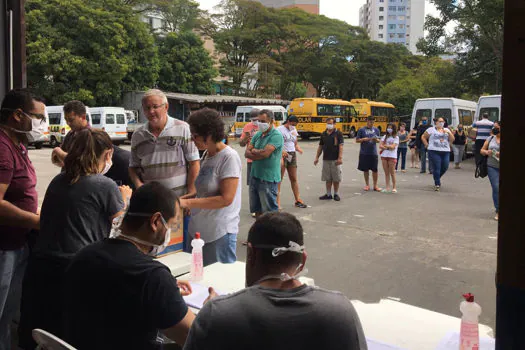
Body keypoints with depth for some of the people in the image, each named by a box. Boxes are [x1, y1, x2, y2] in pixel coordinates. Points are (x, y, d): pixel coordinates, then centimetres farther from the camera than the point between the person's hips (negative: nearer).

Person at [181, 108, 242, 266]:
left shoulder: (229, 157, -14)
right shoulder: (206, 155, 10)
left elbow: (226, 199, -19)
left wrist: (187, 203, -19)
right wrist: (181, 200, 3)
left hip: (220, 233, -7)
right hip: (197, 229, 8)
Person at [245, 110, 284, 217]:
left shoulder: (276, 135, -11)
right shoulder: (258, 134, 11)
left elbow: (265, 153, -23)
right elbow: (247, 153, 5)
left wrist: (254, 151, -4)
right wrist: (259, 154, -13)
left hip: (268, 178, -8)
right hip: (255, 176, 8)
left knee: (270, 211, -1)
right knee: (257, 209, 18)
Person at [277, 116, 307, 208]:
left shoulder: (294, 130, 16)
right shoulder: (280, 129, -5)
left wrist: (298, 148, -1)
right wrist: (282, 151, -27)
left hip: (292, 155, 7)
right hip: (282, 155, -6)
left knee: (294, 179, 8)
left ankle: (298, 200, 12)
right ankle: (276, 200, 0)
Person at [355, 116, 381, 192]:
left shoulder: (376, 130, 8)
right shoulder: (361, 130, 1)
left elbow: (379, 140, 10)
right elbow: (357, 140, 3)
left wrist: (376, 139, -12)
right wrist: (364, 139, -14)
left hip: (373, 153, 1)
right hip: (364, 153, -1)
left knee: (375, 169, 2)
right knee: (365, 169, 7)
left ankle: (375, 185, 12)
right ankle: (367, 185, 19)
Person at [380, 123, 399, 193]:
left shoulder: (396, 137, 1)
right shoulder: (385, 136, 13)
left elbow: (393, 147, -12)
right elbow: (380, 146, 3)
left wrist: (385, 146, -2)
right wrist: (388, 147, -10)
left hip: (392, 156, -4)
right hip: (384, 156, 4)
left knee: (392, 173, -1)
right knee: (386, 173, 6)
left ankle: (394, 188, 7)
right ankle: (387, 188, 10)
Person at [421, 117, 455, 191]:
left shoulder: (447, 130, 17)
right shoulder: (431, 130, 6)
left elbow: (452, 139, 10)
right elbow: (423, 137, 8)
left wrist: (449, 132, -5)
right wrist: (427, 145, 0)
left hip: (446, 152, 4)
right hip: (434, 151, -4)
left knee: (445, 167, 3)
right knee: (437, 168, -8)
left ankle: (436, 177, 31)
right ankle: (437, 184, 0)